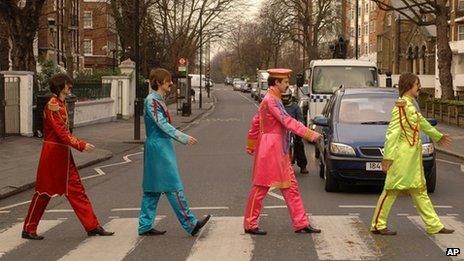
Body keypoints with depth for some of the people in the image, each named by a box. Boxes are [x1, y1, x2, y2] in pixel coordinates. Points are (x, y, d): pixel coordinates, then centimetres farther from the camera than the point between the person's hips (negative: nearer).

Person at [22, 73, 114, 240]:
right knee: (44, 191, 1)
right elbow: (61, 132, -22)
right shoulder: (52, 105, -16)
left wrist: (80, 144, 9)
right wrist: (81, 145, -21)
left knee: (76, 189, 7)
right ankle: (28, 229, 13)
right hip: (53, 153, -9)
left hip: (63, 154, 9)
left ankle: (92, 226, 8)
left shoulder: (62, 104, 12)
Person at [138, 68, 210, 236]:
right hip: (158, 147, -10)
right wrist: (183, 138, -23)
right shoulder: (151, 100, -13)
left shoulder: (159, 100, 16)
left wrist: (183, 137, 19)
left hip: (161, 147, 10)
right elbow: (162, 124, -20)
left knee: (153, 188, 11)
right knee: (173, 187, -7)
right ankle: (190, 224, -4)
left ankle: (145, 226, 15)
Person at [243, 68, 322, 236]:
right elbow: (287, 121, -25)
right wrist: (309, 134, -27)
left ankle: (301, 224, 11)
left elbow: (255, 122, 19)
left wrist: (251, 145, 26)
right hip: (270, 150, -10)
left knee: (291, 187, 8)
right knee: (261, 187, 0)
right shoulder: (270, 100, -17)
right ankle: (250, 225, 10)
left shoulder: (273, 99, 13)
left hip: (280, 152, 10)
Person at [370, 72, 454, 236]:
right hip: (402, 155, -10)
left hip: (413, 157, 10)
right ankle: (378, 225, 4)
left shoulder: (410, 105, 13)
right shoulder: (402, 105, -15)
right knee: (392, 189, -4)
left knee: (419, 190, 12)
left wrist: (438, 136, 43)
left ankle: (434, 225, 16)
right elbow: (393, 132, -20)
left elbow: (421, 122, 30)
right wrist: (388, 157, -25)